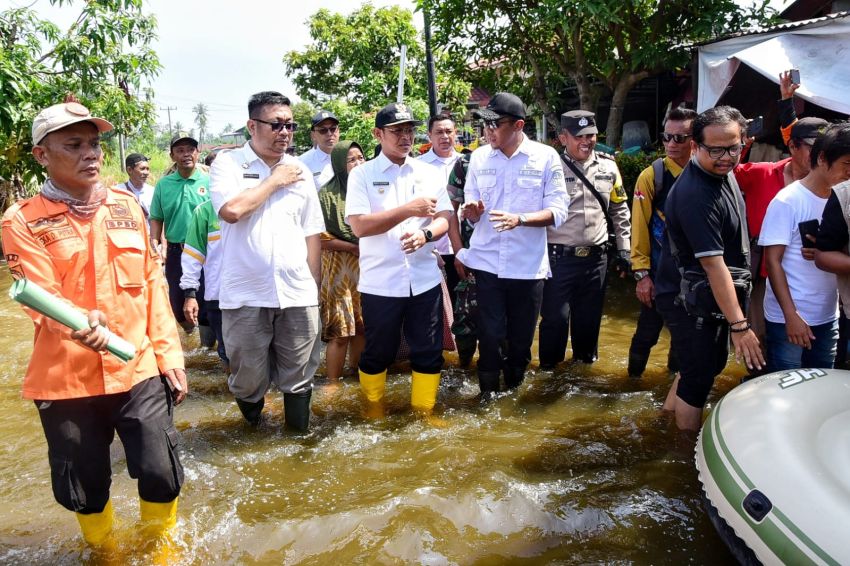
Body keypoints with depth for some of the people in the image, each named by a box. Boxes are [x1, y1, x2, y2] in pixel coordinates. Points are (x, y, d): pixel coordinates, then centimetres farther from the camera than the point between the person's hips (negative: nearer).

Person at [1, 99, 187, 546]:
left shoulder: (126, 205, 6)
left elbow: (152, 283, 8)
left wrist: (169, 355, 4)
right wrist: (80, 324, -38)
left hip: (139, 370, 2)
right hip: (66, 379, -2)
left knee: (161, 473, 4)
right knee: (86, 488, 12)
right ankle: (105, 552, 42)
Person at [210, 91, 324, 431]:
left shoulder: (300, 170, 12)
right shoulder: (228, 163, 1)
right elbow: (231, 210, -19)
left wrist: (313, 288, 11)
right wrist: (275, 180, -6)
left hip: (298, 295, 3)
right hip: (245, 295, -2)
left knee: (298, 381, 10)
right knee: (248, 381, 10)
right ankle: (253, 430, 37)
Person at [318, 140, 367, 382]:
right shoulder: (327, 195, -6)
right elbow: (320, 237, -11)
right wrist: (355, 248, -13)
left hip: (366, 267, 5)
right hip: (339, 269, -5)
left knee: (362, 327, 10)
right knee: (341, 332, -4)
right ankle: (333, 383, 10)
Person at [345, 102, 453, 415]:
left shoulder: (430, 173, 8)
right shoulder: (362, 175, -2)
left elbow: (444, 219, 5)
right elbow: (359, 226, -13)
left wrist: (425, 234, -19)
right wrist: (409, 210, -20)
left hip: (425, 280, 3)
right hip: (379, 282, -3)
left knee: (429, 352, 10)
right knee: (378, 353, 12)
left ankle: (423, 410, 28)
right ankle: (374, 409, 34)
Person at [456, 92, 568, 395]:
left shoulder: (546, 157, -4)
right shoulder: (478, 157, 4)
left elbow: (558, 211, -8)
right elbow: (472, 212, 7)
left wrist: (520, 219, -24)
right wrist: (471, 211, -17)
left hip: (528, 265, -1)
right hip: (487, 263, 1)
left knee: (522, 337, 12)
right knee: (490, 335, 1)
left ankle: (514, 391, 34)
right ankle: (488, 394, 21)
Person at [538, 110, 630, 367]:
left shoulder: (608, 167, 5)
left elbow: (620, 211, 13)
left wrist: (624, 248, 11)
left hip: (596, 258, 4)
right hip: (559, 257, -4)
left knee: (590, 315, 17)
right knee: (555, 316, 2)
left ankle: (586, 359, 38)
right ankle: (548, 366, 22)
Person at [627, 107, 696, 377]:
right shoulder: (652, 176, -10)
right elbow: (640, 226, -10)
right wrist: (641, 274, -12)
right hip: (659, 271, -3)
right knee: (648, 329, 4)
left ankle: (677, 373, 37)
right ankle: (634, 376, 25)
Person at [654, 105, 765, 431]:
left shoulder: (722, 172, 0)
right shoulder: (696, 195, -29)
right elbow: (714, 265, -30)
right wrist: (740, 326, -28)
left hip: (710, 298, 10)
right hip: (690, 303, -10)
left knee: (713, 363, 25)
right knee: (699, 378, 1)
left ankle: (671, 410, 45)